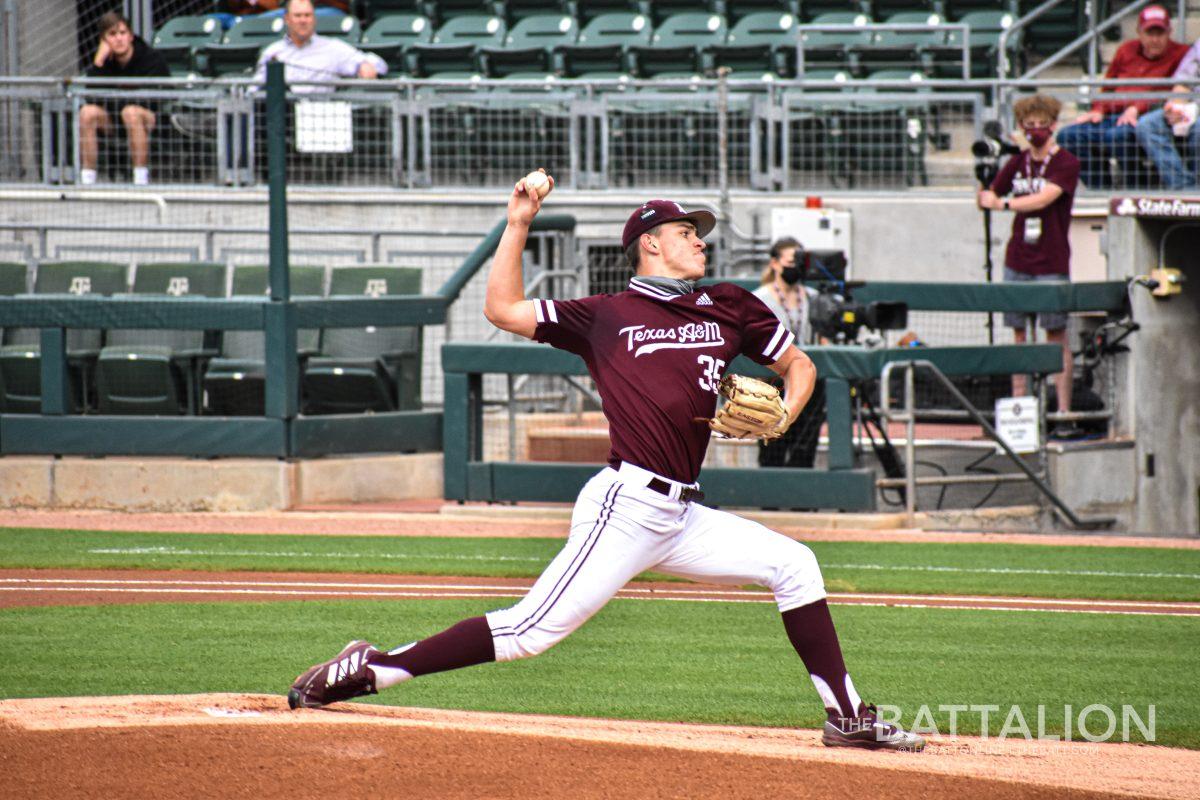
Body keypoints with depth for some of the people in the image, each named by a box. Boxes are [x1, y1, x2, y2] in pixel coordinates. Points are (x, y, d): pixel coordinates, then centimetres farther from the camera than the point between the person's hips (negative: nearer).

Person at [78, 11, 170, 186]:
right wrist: (98, 62, -18)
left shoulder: (152, 59, -13)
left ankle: (141, 181, -36)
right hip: (113, 122, 5)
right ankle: (86, 181, -23)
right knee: (87, 112, -22)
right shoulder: (105, 61, 1)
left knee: (131, 112, -37)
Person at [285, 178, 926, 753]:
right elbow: (502, 309, 5)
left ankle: (848, 718, 4)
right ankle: (370, 670, -10)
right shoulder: (607, 315, 4)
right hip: (626, 505, -6)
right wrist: (518, 226, 1)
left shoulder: (728, 308, 17)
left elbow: (797, 364, 24)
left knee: (791, 563, 0)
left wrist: (785, 413, 3)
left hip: (682, 517, 6)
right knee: (534, 630, -14)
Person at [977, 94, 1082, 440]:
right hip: (1017, 260, 5)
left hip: (1051, 262, -5)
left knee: (1057, 335, -4)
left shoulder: (1066, 164, -6)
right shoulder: (1017, 163, 10)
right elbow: (988, 198, 16)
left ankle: (1063, 414, -5)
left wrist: (1002, 203, -18)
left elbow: (1043, 199, -19)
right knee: (1019, 334, 5)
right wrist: (983, 186, -6)